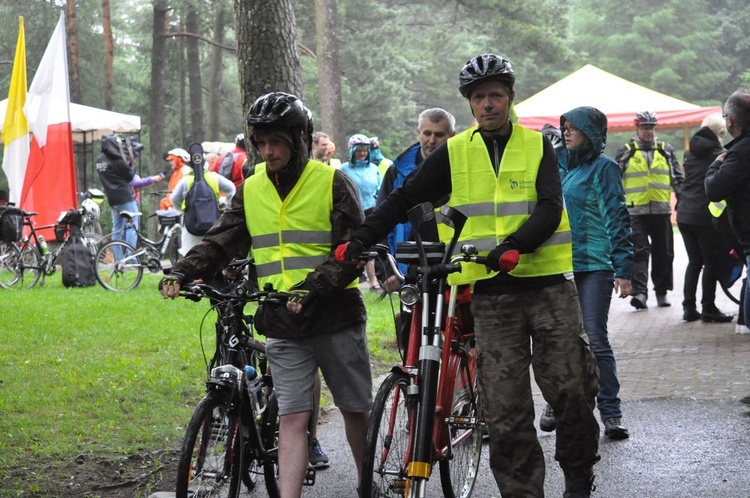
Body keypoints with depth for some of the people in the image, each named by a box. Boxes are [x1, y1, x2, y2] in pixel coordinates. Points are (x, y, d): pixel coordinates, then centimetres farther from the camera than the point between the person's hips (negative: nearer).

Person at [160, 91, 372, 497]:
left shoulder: (332, 182, -5)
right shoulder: (252, 189, 9)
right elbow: (222, 241, 2)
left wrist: (312, 288, -26)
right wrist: (182, 272, -16)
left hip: (335, 316, -2)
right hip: (282, 326, 2)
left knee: (356, 411, 11)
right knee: (292, 418, -4)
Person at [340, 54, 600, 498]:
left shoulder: (538, 147, 5)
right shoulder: (454, 153, 8)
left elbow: (550, 209, -8)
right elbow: (402, 201, 10)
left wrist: (515, 245, -26)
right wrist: (360, 241, -2)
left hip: (549, 286, -1)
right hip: (491, 293, 1)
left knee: (573, 391, -1)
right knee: (505, 411, -3)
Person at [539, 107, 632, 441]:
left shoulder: (603, 167, -4)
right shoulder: (561, 164, 13)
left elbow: (617, 218, -8)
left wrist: (623, 269, -14)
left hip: (594, 266, -6)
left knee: (596, 340, -6)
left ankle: (611, 413, -1)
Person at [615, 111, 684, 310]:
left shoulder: (666, 150, 12)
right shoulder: (626, 151, 5)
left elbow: (678, 178, 16)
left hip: (661, 210, 3)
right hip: (635, 210, -3)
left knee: (663, 253, 8)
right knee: (639, 252, -11)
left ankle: (662, 291, 20)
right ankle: (639, 292, -17)